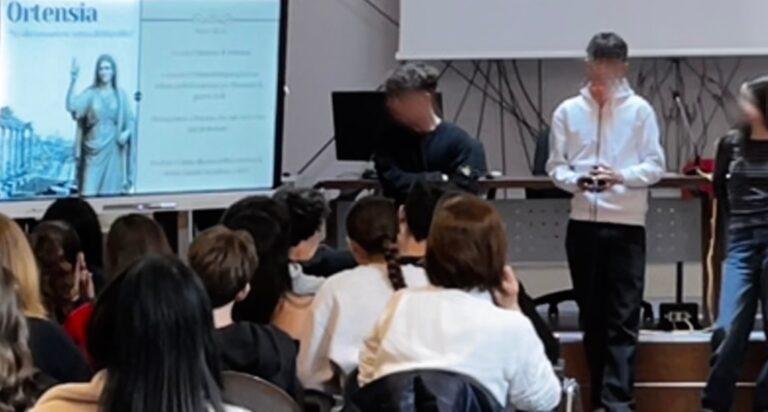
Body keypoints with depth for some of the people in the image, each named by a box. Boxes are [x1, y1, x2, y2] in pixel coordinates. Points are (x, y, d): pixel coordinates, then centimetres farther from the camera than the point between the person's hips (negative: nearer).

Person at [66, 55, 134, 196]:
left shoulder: (120, 95, 6)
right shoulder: (90, 93, 1)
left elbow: (130, 120, 9)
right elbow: (71, 106, -16)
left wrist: (127, 132, -12)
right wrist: (73, 80, -25)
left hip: (113, 149, 1)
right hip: (94, 148, -1)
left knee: (112, 192, 2)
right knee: (89, 192, -8)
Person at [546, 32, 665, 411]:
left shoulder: (640, 110, 2)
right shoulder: (568, 111, 7)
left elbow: (655, 166, -1)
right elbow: (555, 166, 6)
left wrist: (622, 175, -19)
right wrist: (575, 180, -14)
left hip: (626, 224, -2)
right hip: (583, 223, 3)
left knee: (623, 320, -6)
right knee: (591, 316, 9)